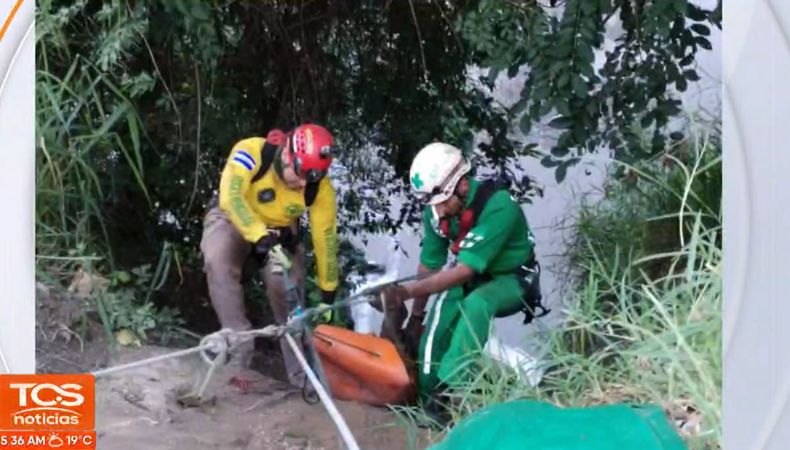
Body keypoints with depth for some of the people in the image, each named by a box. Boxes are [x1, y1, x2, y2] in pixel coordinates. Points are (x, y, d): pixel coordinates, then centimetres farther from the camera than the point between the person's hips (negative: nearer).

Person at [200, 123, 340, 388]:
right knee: (218, 262, -33)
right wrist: (261, 238, -55)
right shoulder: (251, 152, -32)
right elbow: (231, 198, -43)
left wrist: (329, 292, -12)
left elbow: (326, 237, -16)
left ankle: (302, 373, -1)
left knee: (290, 296, -12)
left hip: (280, 231, 2)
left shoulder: (320, 187, -24)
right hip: (234, 220, -2)